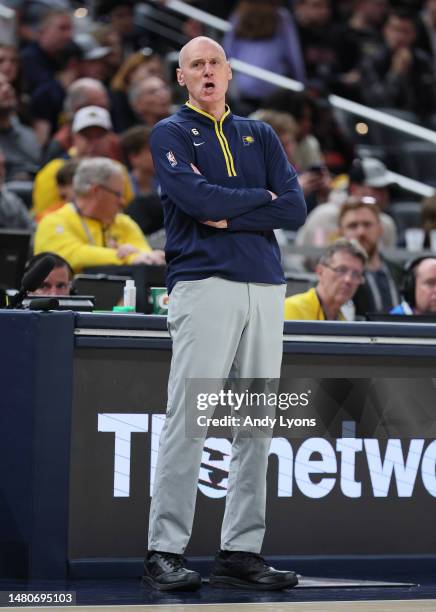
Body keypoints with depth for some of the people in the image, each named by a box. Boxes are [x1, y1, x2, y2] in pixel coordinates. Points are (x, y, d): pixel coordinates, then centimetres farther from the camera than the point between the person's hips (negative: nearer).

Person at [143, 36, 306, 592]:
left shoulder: (260, 135, 19)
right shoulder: (171, 134, 7)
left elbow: (295, 209, 6)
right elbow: (197, 197, -11)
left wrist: (229, 217, -5)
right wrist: (260, 197, 2)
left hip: (266, 288, 5)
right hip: (204, 283, -5)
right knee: (187, 420, -10)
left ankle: (241, 551, 5)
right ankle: (165, 553, -9)